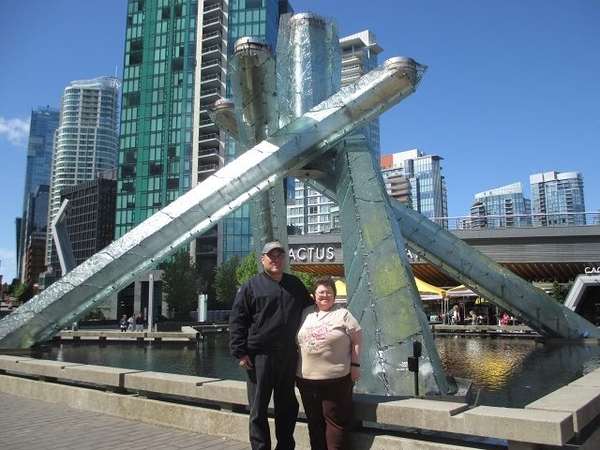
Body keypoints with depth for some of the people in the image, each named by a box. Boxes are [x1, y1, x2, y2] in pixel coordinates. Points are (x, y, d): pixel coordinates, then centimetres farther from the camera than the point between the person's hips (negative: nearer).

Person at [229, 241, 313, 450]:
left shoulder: (295, 284, 11)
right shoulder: (251, 286, -2)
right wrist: (240, 352, -11)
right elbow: (237, 320, -5)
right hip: (260, 356, -4)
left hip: (288, 356, 4)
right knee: (259, 409, 5)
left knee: (287, 407, 14)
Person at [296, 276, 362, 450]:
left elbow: (356, 339, -3)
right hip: (306, 378, 4)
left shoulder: (343, 314, -3)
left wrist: (355, 365, -8)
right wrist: (295, 368, 13)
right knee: (314, 421, 14)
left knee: (336, 421, 2)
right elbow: (296, 341, 16)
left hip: (337, 378, -4)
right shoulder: (305, 313, 9)